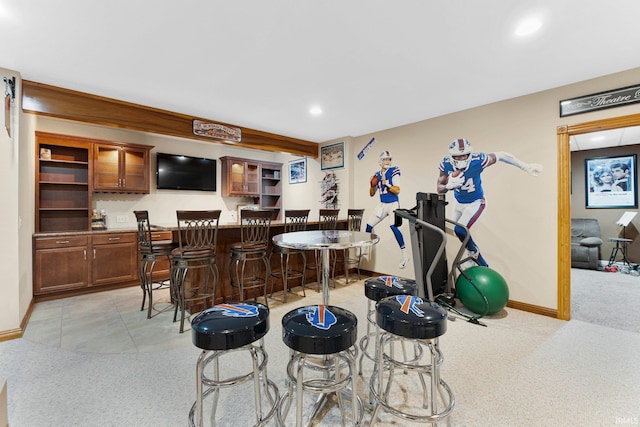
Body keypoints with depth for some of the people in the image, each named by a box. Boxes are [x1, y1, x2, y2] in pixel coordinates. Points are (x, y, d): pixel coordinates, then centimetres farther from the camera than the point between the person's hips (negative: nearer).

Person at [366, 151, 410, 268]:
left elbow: (397, 190, -14)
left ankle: (404, 254, -13)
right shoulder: (377, 175, 8)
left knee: (393, 226, -25)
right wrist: (372, 185, -9)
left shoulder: (394, 171, -7)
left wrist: (386, 184, -26)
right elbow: (372, 194, 10)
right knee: (369, 224, 6)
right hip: (382, 205, 6)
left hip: (393, 204, -6)